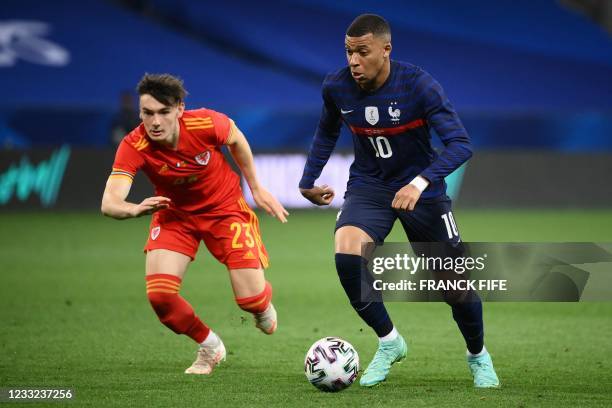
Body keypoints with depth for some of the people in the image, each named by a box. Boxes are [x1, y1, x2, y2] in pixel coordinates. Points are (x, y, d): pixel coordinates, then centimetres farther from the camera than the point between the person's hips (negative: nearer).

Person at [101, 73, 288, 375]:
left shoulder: (205, 124, -29)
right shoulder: (134, 146, -29)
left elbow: (236, 139, -4)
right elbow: (109, 202, -39)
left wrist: (256, 188, 4)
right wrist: (136, 209, -62)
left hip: (225, 208, -1)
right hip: (174, 214, 1)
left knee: (251, 301, -7)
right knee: (159, 295, -19)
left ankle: (264, 303, 36)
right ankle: (210, 347, 12)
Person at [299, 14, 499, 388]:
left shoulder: (418, 85, -23)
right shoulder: (336, 88, -11)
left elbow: (461, 144, -29)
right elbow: (327, 133, 12)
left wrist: (420, 183, -42)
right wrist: (308, 181, 11)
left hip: (421, 188, -2)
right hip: (368, 186, 2)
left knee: (456, 289, -1)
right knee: (347, 253, -29)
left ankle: (478, 356, 32)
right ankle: (389, 342, -7)